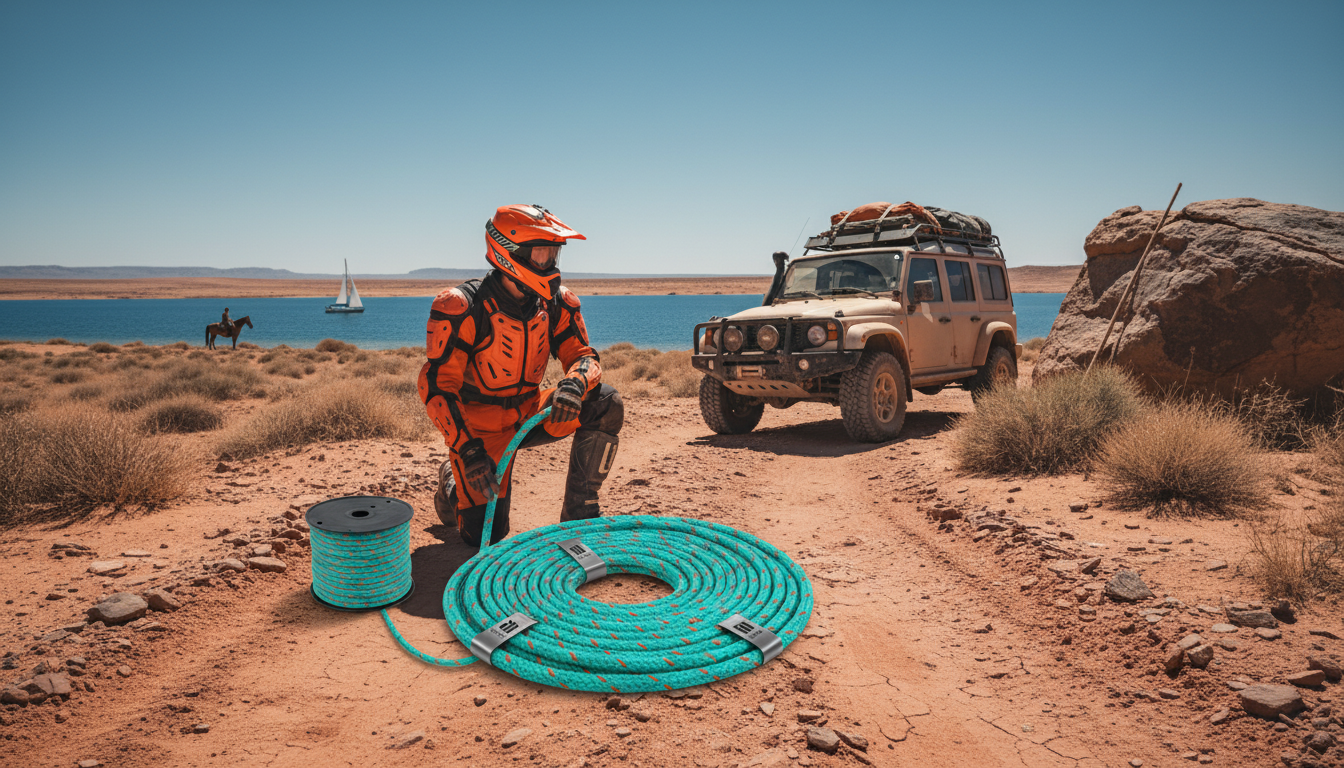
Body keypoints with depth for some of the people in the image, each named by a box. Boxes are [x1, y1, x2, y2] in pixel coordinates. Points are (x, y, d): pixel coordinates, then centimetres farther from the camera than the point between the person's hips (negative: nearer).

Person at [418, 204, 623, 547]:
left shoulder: (556, 304, -5)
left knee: (605, 403, -19)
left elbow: (583, 355, -7)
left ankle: (579, 513, -8)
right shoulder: (464, 309, -22)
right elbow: (436, 384, -23)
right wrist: (466, 450, -32)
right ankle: (452, 483, 26)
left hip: (531, 414, 5)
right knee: (484, 537, -10)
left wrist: (573, 384, -33)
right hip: (481, 425, -5)